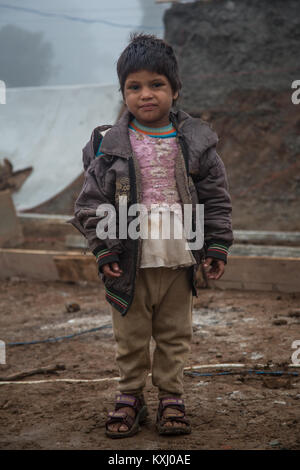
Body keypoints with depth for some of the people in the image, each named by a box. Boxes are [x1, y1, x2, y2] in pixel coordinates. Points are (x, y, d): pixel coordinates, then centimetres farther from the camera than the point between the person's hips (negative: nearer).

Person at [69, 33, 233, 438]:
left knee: (175, 334, 12)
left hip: (178, 259, 1)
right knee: (130, 336, 10)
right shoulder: (110, 145, -4)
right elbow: (92, 202, -1)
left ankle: (171, 396, 27)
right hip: (130, 261, -1)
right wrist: (104, 249, -7)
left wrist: (217, 246, 0)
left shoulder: (195, 142, -1)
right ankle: (130, 395, 26)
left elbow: (217, 198, 4)